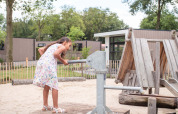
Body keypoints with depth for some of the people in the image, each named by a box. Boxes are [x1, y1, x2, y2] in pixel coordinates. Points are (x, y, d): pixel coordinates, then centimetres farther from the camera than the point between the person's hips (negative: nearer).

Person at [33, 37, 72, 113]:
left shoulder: (53, 45, 31)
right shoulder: (62, 46, 8)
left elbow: (40, 49, 26)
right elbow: (55, 54, -11)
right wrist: (63, 61, 1)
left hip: (40, 62, 8)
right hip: (49, 64, -8)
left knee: (46, 86, 17)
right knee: (54, 86, -1)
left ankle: (45, 106, 25)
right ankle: (56, 108, 2)